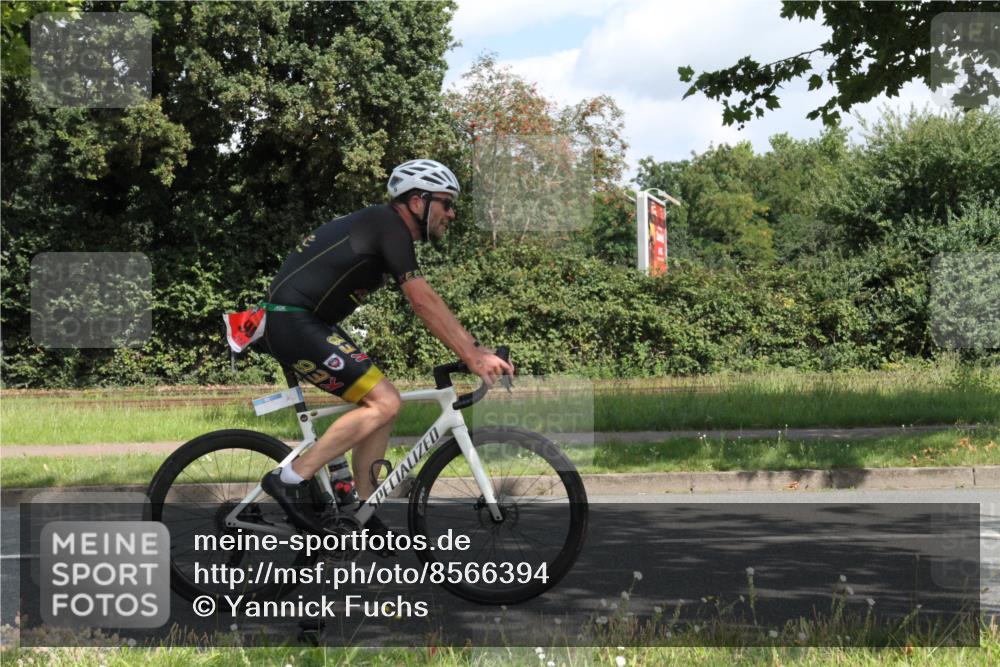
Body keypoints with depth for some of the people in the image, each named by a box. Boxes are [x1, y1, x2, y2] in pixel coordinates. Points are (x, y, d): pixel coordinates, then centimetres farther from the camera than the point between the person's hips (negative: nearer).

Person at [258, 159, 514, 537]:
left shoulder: (382, 229, 17)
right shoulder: (390, 226, -12)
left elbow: (425, 304, 18)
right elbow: (424, 302, -19)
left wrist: (475, 351, 11)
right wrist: (474, 356, -18)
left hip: (307, 325, 10)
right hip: (294, 324, -10)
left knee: (382, 403, 9)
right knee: (384, 403, -14)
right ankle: (292, 479, -13)